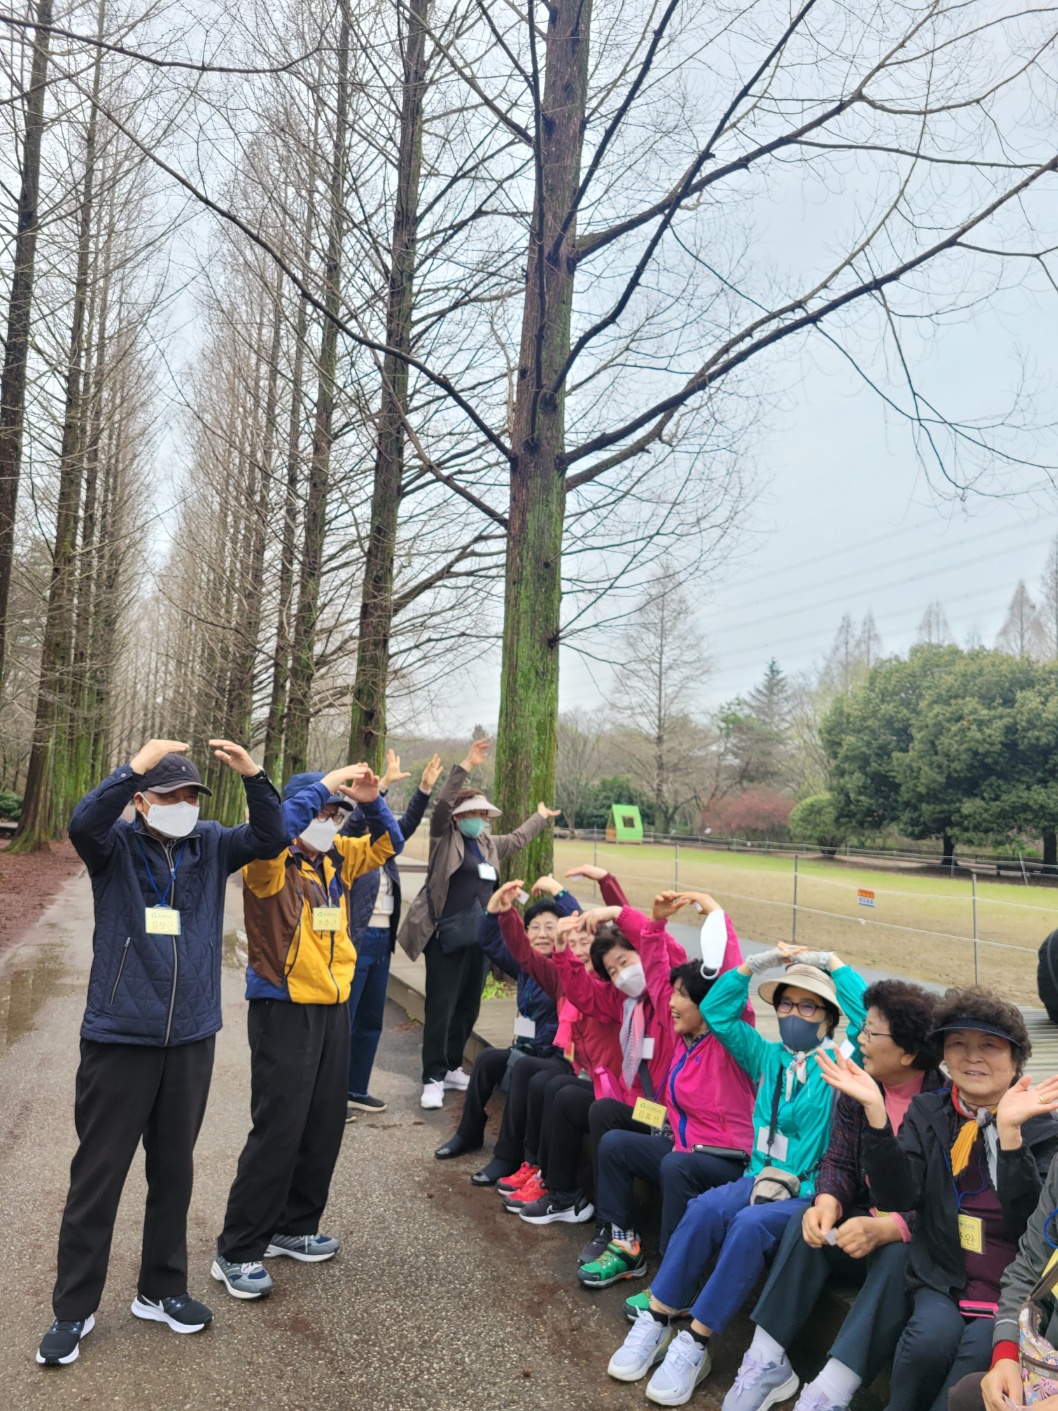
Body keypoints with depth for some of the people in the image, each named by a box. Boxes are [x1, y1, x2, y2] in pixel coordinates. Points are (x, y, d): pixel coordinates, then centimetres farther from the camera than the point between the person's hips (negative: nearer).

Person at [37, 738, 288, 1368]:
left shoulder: (211, 846, 3)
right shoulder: (116, 846, -6)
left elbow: (271, 838, -9)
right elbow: (83, 823, -26)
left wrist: (254, 775, -23)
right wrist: (136, 765, -36)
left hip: (191, 1040, 3)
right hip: (119, 1040, -3)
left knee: (174, 1172, 16)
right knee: (97, 1178, 6)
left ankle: (162, 1290, 33)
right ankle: (73, 1311, 23)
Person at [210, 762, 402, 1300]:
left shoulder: (337, 858, 8)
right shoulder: (271, 862, -12)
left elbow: (388, 844, 14)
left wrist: (370, 802, -4)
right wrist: (322, 787, -30)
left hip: (332, 1007, 7)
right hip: (282, 1008, -7)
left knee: (325, 1127, 14)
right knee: (278, 1130, -4)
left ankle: (294, 1227, 32)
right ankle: (237, 1252, 12)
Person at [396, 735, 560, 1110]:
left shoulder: (489, 844, 17)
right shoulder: (445, 838, -2)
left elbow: (517, 839, 35)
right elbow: (442, 805, -18)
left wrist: (541, 817, 47)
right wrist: (466, 766, -23)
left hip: (479, 937, 7)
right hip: (447, 937, -7)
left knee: (468, 1007, 13)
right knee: (441, 1008, -5)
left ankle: (452, 1068, 28)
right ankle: (433, 1079, 3)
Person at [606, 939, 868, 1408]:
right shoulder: (768, 1056, 16)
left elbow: (866, 1011, -15)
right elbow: (716, 1012, 13)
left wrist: (830, 961, -5)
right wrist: (755, 964, 8)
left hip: (812, 1193, -4)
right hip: (762, 1177, 4)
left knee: (750, 1225, -33)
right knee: (705, 1208, -27)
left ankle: (695, 1344, -25)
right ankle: (655, 1322, -19)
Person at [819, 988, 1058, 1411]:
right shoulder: (927, 1112, 6)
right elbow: (897, 1197, -7)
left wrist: (1009, 1128, -27)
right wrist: (875, 1110, -20)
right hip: (943, 1280, 2)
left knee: (978, 1351, -30)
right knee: (932, 1336, -28)